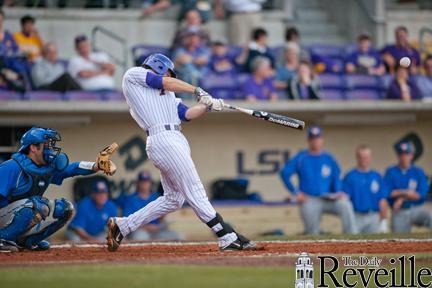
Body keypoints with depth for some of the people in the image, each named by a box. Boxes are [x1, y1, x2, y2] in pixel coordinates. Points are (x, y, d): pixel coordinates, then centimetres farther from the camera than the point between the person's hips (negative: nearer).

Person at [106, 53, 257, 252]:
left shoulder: (167, 94, 29)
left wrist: (207, 105, 0)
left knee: (173, 199, 11)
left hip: (176, 141, 9)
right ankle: (228, 238, -15)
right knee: (195, 192, -12)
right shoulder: (133, 75, 10)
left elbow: (186, 114, 15)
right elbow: (167, 83, 0)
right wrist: (197, 91, 5)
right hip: (163, 139, -9)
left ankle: (121, 226, 19)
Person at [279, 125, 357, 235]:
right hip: (309, 200, 0)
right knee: (312, 231, -9)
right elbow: (285, 173, 2)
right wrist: (295, 192, -3)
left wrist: (338, 193, -5)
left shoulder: (329, 158, 12)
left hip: (328, 200, 1)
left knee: (346, 205, -26)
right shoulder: (300, 158, 6)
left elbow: (336, 179, 15)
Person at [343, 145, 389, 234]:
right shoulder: (349, 177, 2)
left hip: (374, 217, 3)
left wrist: (384, 221, 2)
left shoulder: (377, 177, 10)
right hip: (356, 217, -3)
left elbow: (382, 200, 9)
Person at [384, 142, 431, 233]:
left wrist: (402, 198, -11)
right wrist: (405, 192, -10)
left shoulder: (418, 172, 4)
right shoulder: (390, 172, 4)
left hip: (416, 211, 0)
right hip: (399, 214, 0)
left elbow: (421, 194, -6)